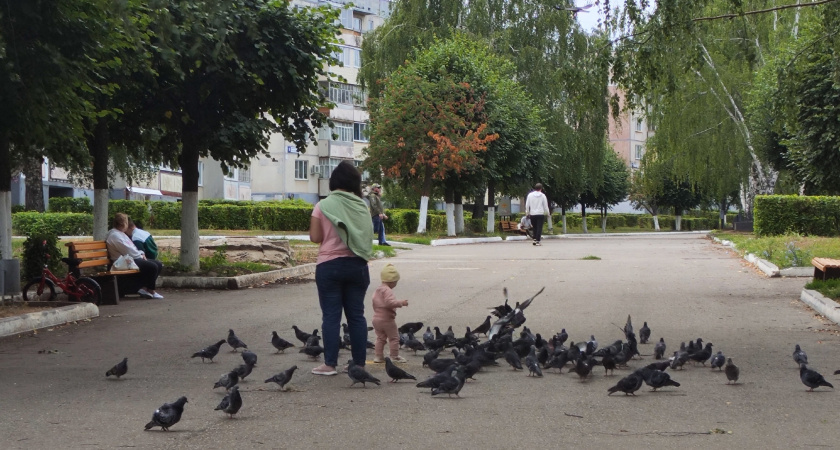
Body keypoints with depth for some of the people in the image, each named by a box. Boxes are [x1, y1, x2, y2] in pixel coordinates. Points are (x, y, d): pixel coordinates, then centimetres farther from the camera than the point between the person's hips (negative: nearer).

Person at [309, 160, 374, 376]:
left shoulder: (323, 206, -6)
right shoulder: (361, 206, 2)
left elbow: (315, 237, -5)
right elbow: (368, 236, 5)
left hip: (329, 265, -3)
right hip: (357, 265, 3)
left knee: (331, 315, 0)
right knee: (356, 315, 8)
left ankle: (330, 364, -1)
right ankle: (359, 364, 9)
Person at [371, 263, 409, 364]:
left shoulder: (377, 290, 13)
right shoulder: (387, 290, -17)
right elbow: (390, 302, -31)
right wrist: (401, 303, -21)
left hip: (376, 318, 8)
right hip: (387, 319, -8)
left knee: (380, 338, 15)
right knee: (394, 338, 3)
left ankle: (378, 356, 13)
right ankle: (395, 356, 6)